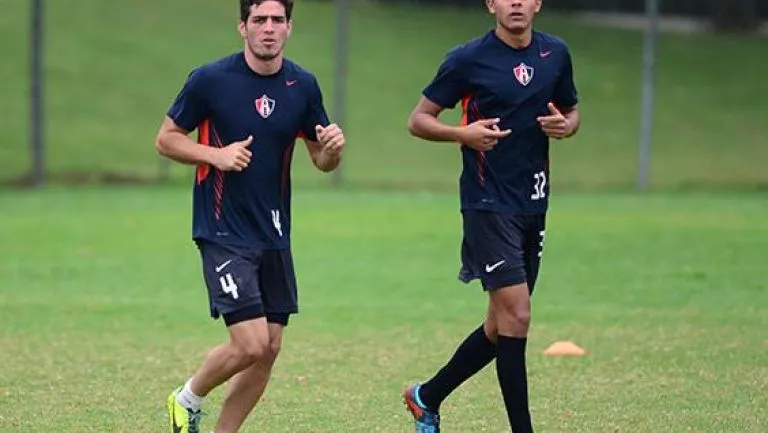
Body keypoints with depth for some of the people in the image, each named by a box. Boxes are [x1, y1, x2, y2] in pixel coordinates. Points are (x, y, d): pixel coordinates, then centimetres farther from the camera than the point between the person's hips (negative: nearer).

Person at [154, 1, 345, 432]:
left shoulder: (303, 85, 2)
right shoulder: (210, 80, -10)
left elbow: (322, 160, 11)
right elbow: (166, 139, -1)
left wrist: (332, 147, -12)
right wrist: (216, 155, -17)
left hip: (275, 235, 5)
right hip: (224, 234, -5)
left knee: (270, 347, 4)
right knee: (251, 344, -13)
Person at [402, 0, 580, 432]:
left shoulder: (556, 54, 7)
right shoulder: (468, 59, -8)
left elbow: (571, 110, 21)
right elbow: (418, 120, -2)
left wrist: (565, 125, -3)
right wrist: (463, 133, -20)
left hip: (533, 205, 6)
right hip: (488, 205, -6)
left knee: (502, 325, 12)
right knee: (516, 315, -14)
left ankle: (428, 397, 30)